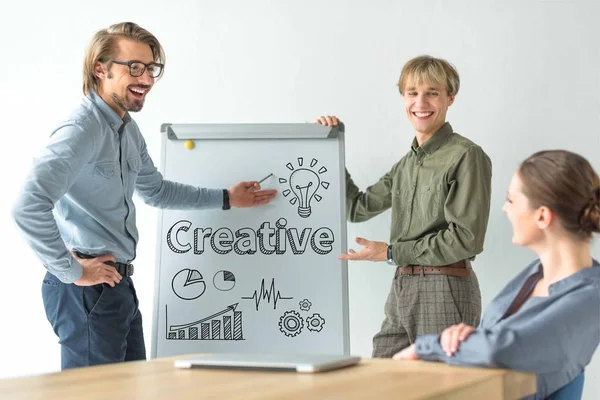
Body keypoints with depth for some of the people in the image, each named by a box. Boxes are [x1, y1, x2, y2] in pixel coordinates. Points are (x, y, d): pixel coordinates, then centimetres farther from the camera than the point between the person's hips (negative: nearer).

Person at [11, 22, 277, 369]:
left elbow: (156, 191, 27)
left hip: (118, 285, 10)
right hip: (87, 289, -10)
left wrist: (226, 198, 28)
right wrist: (71, 272, -21)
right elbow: (28, 207, -30)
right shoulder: (83, 129, -20)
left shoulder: (129, 130, 12)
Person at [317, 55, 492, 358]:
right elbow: (357, 208, 22)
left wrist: (391, 252, -10)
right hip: (401, 287, 7)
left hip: (446, 289, -7)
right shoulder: (406, 163, 15)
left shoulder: (466, 156, -9)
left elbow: (466, 238, -14)